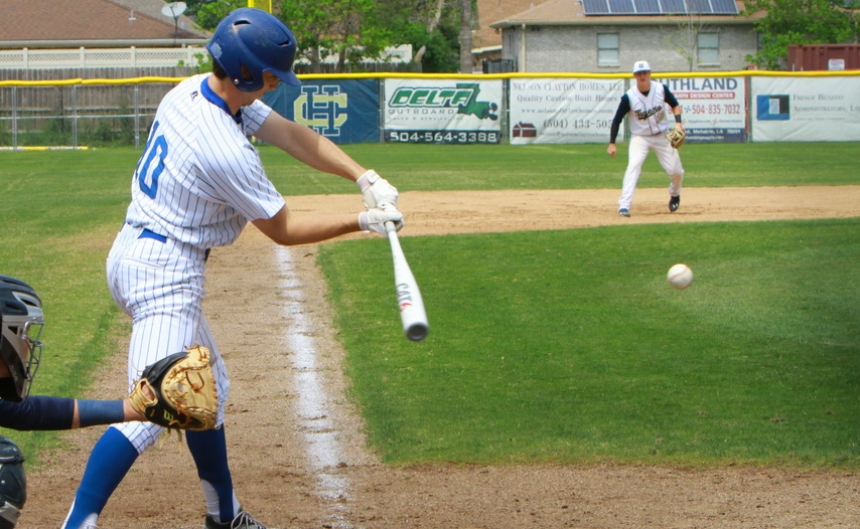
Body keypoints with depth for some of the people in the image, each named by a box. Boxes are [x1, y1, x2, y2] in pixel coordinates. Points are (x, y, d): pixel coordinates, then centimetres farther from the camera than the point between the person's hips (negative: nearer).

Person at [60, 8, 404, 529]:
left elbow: (293, 134, 0)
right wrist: (362, 222, -6)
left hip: (134, 251, 11)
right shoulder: (226, 149, -26)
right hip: (164, 271, -11)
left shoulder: (192, 91, 1)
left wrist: (365, 177, -11)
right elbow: (284, 229, -14)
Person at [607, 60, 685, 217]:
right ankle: (624, 205, -31)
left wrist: (678, 122, -12)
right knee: (634, 165, -27)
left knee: (676, 171, 3)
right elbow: (617, 120, -10)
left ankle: (675, 195, 38)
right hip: (639, 138, -3)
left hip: (662, 136, 3)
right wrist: (611, 143, -15)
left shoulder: (661, 89, -10)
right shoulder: (629, 96, -16)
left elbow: (675, 105, 5)